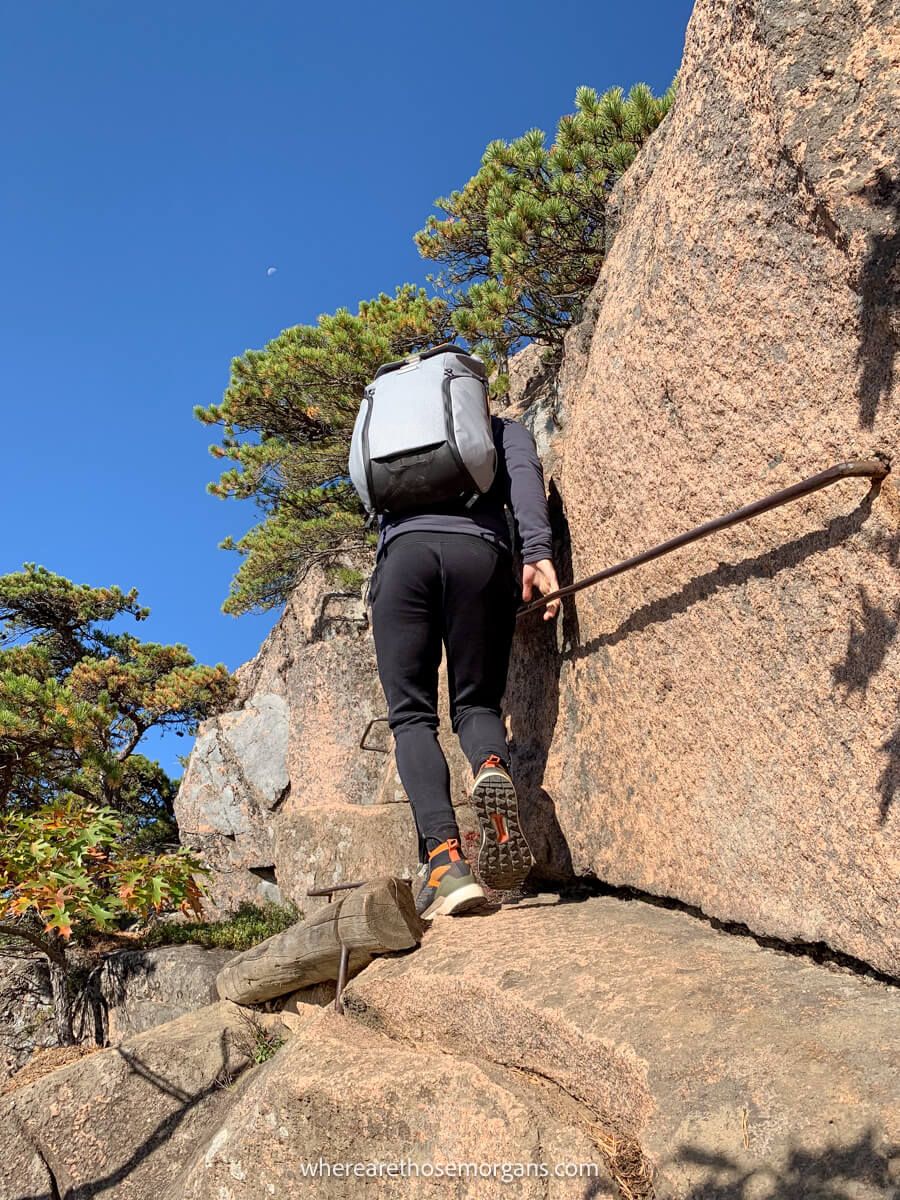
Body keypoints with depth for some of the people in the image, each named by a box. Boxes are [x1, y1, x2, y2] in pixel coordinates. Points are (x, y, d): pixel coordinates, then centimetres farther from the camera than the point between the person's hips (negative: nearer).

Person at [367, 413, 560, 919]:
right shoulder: (504, 429, 27)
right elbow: (524, 473, 5)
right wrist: (538, 549, -9)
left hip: (403, 549, 1)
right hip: (479, 550, 0)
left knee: (412, 714, -1)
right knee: (476, 703, 9)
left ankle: (444, 857, -22)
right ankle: (492, 767, -28)